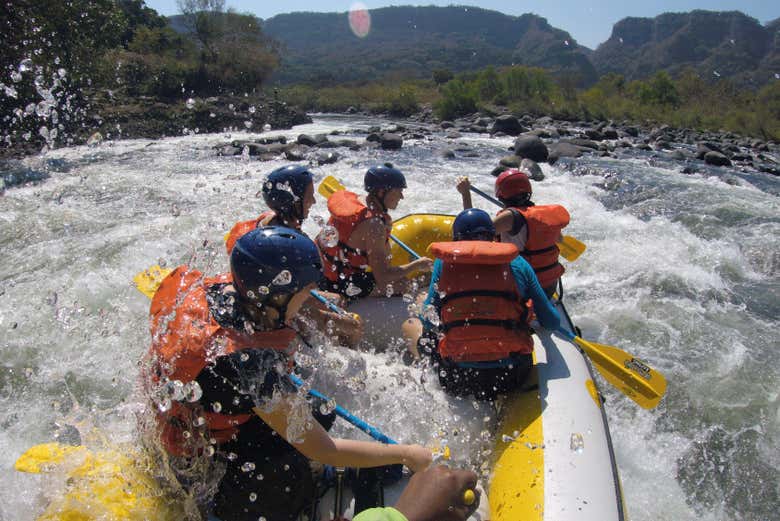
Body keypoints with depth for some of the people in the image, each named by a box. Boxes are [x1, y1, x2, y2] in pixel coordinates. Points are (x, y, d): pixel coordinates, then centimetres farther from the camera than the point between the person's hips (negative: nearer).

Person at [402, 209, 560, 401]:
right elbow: (553, 323, 7)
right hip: (513, 377, 1)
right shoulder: (517, 263, 4)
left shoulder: (444, 262, 2)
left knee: (411, 325, 22)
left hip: (458, 379, 0)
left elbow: (429, 321, 4)